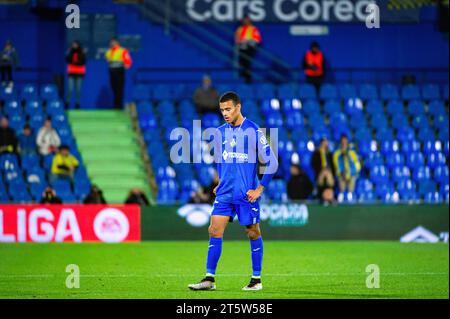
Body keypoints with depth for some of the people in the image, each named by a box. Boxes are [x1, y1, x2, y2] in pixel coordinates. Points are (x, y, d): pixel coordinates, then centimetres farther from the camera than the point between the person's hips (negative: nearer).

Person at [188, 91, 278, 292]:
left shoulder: (254, 131, -8)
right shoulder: (220, 132, 8)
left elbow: (271, 162, -5)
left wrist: (259, 189, -8)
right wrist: (221, 182, 15)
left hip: (247, 194, -4)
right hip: (225, 193, 4)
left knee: (253, 234, 4)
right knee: (214, 231, -5)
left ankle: (256, 279, 14)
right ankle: (209, 279, -5)